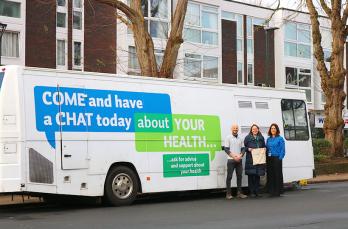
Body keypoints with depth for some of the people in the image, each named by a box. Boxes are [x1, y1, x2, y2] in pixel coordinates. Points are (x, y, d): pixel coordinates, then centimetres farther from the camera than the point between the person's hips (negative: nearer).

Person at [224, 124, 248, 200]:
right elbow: (226, 149, -5)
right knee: (229, 176, -4)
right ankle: (228, 193, -2)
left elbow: (243, 149, 12)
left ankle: (239, 193, 9)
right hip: (231, 160, -4)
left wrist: (240, 155, -8)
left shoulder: (240, 138, 13)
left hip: (239, 160, 4)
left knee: (239, 176, 4)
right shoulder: (228, 138, 1)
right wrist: (233, 156, -15)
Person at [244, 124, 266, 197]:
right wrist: (248, 149, -14)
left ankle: (257, 191, 13)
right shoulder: (248, 138, 3)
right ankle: (252, 192, 2)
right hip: (250, 159, -3)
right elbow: (244, 147, 5)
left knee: (257, 176, 7)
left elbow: (264, 147, 21)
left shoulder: (261, 138, 14)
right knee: (251, 176, -4)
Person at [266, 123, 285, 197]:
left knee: (277, 175, -3)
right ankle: (271, 191, 11)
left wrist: (280, 158, -13)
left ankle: (278, 191, 1)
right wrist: (267, 158, 4)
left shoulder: (280, 138, 0)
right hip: (269, 159, 5)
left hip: (277, 158, -5)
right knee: (270, 175, 5)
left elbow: (282, 150, -4)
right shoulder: (268, 139, 15)